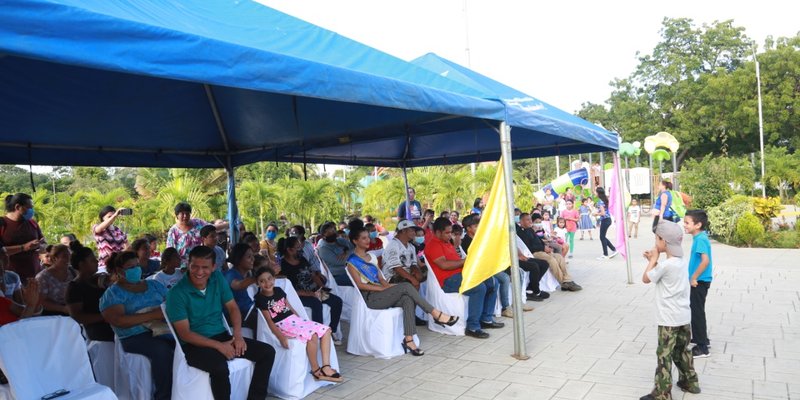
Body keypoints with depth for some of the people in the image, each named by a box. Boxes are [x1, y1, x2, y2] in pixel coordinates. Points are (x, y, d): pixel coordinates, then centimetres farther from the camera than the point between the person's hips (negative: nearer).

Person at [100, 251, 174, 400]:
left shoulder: (153, 285, 20)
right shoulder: (113, 293, 6)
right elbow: (118, 320, -10)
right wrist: (153, 315, -16)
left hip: (164, 328, 4)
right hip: (135, 336, -4)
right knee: (162, 349, -34)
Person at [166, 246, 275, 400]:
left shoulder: (218, 278, 0)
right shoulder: (177, 293, -15)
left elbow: (232, 308, 7)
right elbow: (185, 334, -15)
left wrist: (237, 335, -10)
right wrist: (219, 346, -21)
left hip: (222, 336, 6)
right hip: (195, 344, -6)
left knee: (268, 352, -7)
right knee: (219, 367, -37)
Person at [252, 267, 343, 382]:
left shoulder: (278, 290, 11)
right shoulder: (260, 299, -9)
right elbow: (269, 321, -13)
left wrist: (301, 321, 12)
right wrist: (281, 337, -23)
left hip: (295, 320, 8)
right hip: (282, 326, -8)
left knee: (325, 330, -6)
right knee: (312, 335, -29)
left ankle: (326, 367, -11)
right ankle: (315, 369, -12)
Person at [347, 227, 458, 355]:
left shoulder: (371, 257, 21)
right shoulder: (352, 261, -1)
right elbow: (360, 285, -10)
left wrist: (388, 285, -4)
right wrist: (383, 288, -16)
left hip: (381, 294, 7)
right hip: (370, 298, -7)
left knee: (407, 300, -24)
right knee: (406, 286, -25)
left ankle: (409, 340, -28)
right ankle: (436, 314, -20)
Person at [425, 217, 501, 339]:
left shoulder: (446, 242, 21)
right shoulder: (433, 245, -11)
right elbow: (444, 265, -23)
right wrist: (464, 261, -13)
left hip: (461, 273, 10)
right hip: (448, 280, -10)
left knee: (492, 283, 5)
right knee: (479, 288, -31)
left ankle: (486, 319, 11)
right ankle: (472, 327, -24)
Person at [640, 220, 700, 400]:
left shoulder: (666, 265, -22)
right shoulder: (680, 262, 7)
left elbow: (646, 278, -10)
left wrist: (653, 259, -3)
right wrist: (654, 260, 11)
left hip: (670, 319, -9)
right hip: (684, 316, 9)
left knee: (664, 355, -3)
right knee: (682, 351, 24)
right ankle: (690, 382, 37)